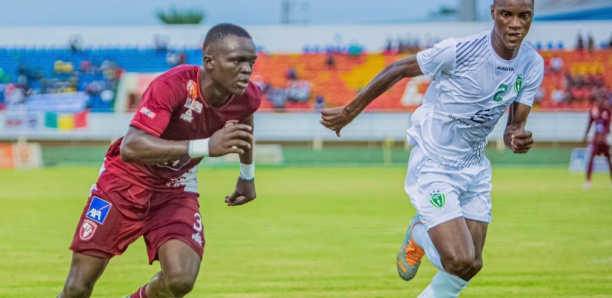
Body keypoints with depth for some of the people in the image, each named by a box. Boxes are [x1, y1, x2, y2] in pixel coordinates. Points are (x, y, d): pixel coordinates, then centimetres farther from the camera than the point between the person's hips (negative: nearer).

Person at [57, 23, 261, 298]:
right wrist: (205, 146, -51)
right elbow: (129, 148, -43)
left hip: (176, 188, 4)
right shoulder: (172, 86, -31)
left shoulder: (248, 97, -14)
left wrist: (247, 175, 25)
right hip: (126, 180, -4)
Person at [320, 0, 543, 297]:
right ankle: (418, 236, 16)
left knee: (471, 266, 6)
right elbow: (397, 70, -11)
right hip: (432, 167, -6)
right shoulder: (459, 51, -25)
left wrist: (517, 138, -26)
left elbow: (515, 124, 1)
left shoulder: (533, 65, -6)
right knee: (459, 261, -17)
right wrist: (350, 112, -3)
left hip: (474, 169, 6)